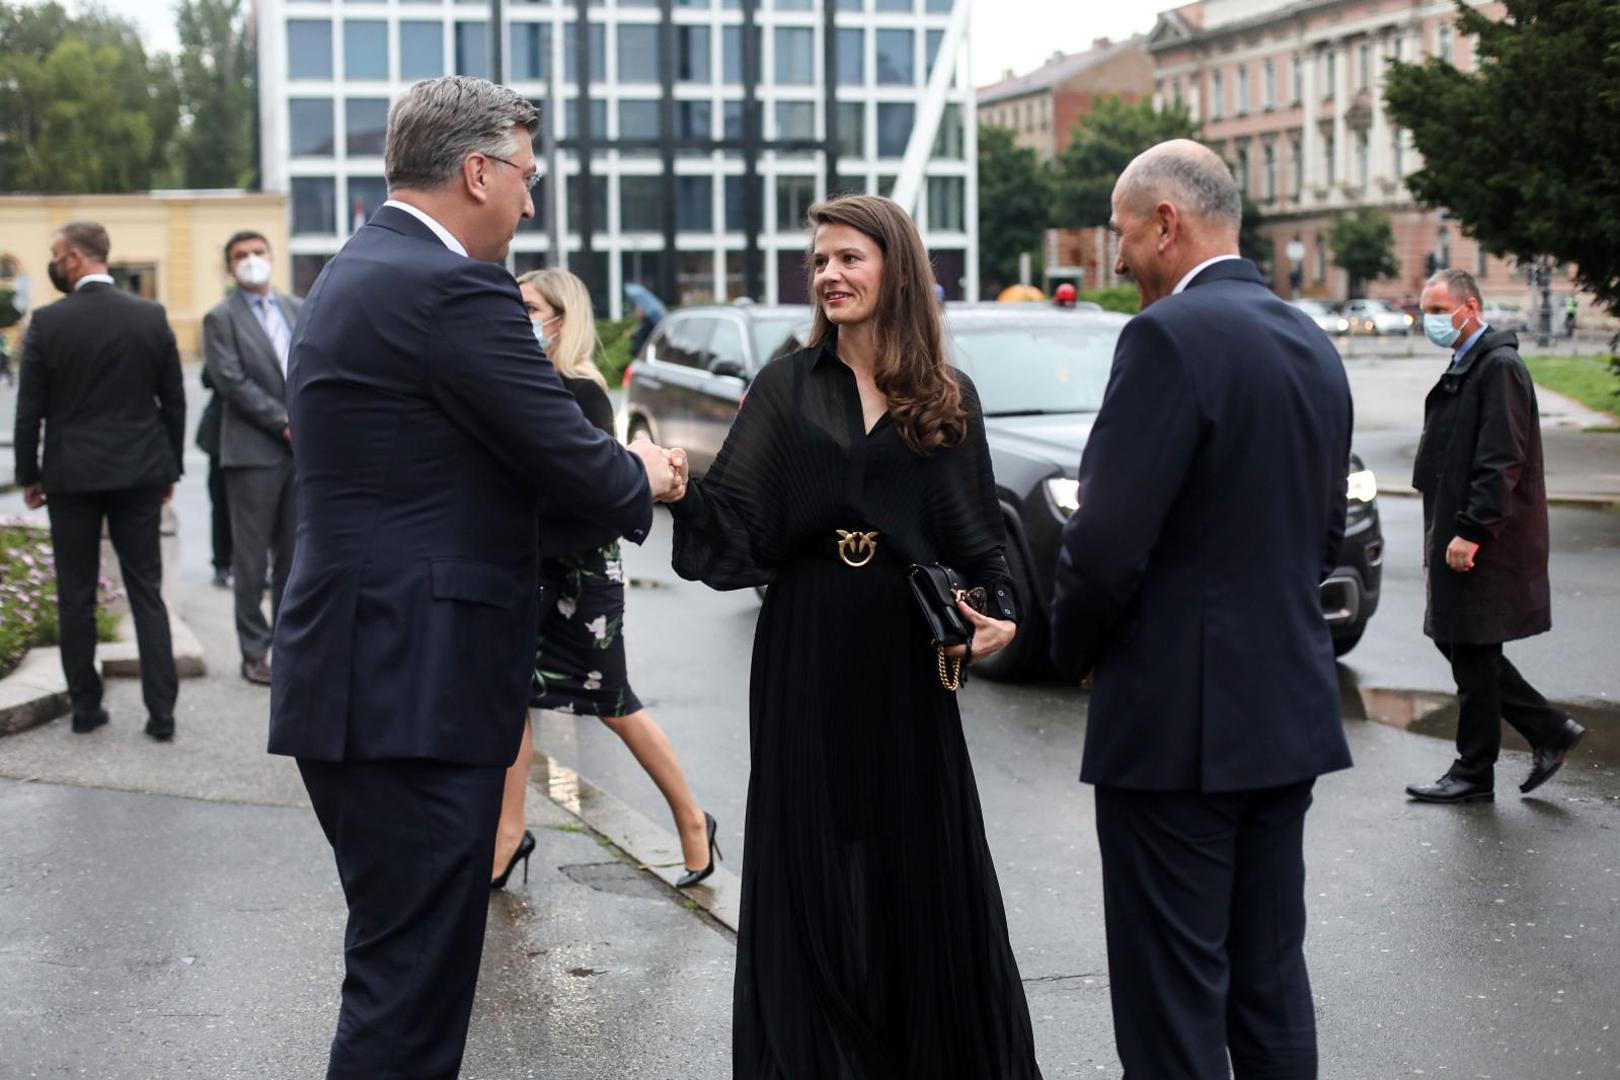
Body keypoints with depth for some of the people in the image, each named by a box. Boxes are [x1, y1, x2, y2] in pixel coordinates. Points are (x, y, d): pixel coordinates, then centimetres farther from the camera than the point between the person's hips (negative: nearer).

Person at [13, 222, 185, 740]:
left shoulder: (48, 323, -8)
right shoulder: (152, 317, -2)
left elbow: (29, 409, -4)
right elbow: (173, 401, 3)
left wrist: (28, 475, 7)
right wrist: (170, 469, 14)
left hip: (72, 476, -2)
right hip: (140, 474, 2)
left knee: (76, 597, 9)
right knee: (147, 593, 5)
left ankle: (86, 706, 15)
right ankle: (161, 712, 2)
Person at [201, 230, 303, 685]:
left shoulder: (297, 309, 14)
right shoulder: (221, 318, -2)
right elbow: (232, 381, -11)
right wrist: (284, 423, -13)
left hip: (302, 446, 5)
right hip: (254, 451, -5)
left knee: (294, 553, 9)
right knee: (252, 557, 0)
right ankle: (254, 651, 7)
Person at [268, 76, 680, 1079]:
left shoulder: (354, 275, 16)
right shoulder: (451, 290, -16)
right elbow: (573, 459, -14)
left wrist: (617, 470, 10)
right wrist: (643, 478, 8)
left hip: (354, 682, 10)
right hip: (417, 691, -10)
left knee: (400, 965, 20)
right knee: (412, 990, -3)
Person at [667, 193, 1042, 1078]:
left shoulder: (948, 397, 5)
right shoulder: (786, 385, 4)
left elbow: (977, 535, 7)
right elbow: (737, 516, -4)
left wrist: (999, 613, -9)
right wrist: (680, 489, -24)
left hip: (907, 656, 0)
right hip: (807, 654, 0)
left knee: (922, 857, 5)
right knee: (810, 860, 4)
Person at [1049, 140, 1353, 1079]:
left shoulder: (1171, 336, -16)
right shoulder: (1312, 343, 11)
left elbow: (1108, 544, -19)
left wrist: (1075, 648, -1)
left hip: (1179, 715, -8)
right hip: (1290, 709, 8)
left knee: (1174, 1000, 0)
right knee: (1269, 974, 16)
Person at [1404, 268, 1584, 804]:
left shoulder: (1499, 367, -15)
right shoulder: (1466, 366, 16)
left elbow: (1501, 461, -22)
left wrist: (1471, 531, -24)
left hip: (1485, 541, -10)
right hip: (1459, 532, 10)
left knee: (1472, 651, -1)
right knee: (1458, 643, 13)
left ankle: (1474, 772, 10)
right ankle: (1550, 731, 21)